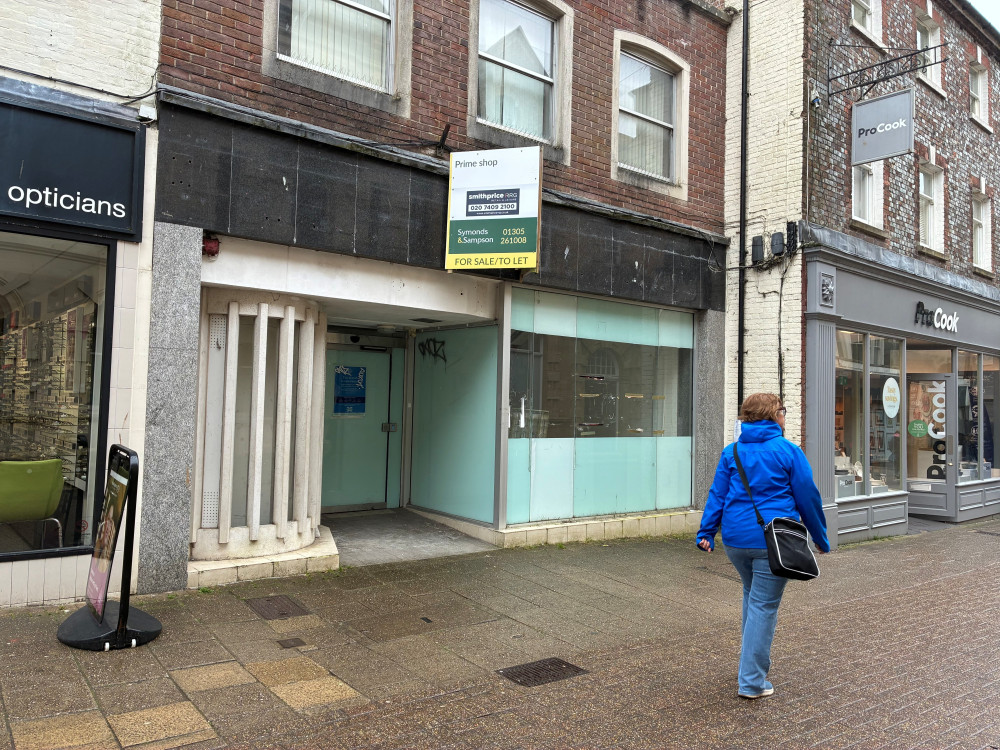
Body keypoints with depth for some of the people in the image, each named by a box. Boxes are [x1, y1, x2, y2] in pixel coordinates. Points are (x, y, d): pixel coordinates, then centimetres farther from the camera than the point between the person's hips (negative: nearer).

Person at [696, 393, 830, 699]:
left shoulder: (731, 452, 7)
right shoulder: (788, 451, -4)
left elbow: (717, 494, 4)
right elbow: (807, 498, 0)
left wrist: (706, 532, 5)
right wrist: (821, 538, 10)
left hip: (735, 538, 5)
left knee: (751, 593, 27)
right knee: (764, 605, 2)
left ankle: (752, 652, 31)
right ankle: (752, 681, 6)